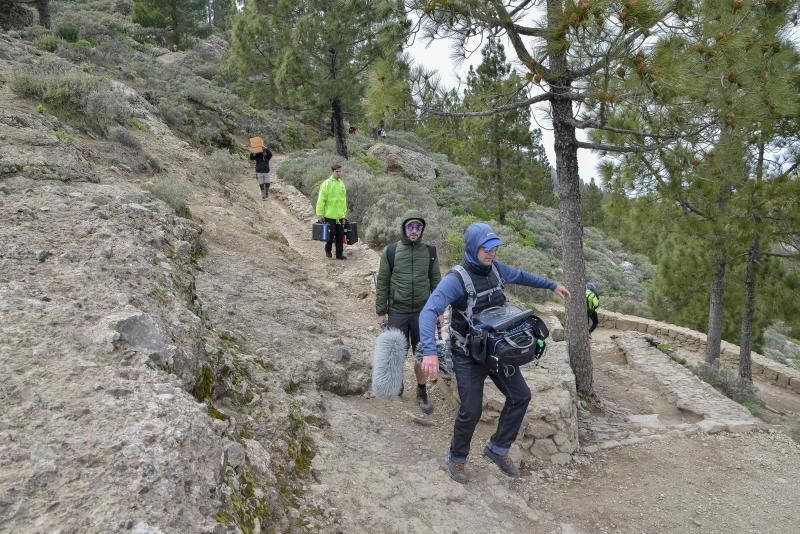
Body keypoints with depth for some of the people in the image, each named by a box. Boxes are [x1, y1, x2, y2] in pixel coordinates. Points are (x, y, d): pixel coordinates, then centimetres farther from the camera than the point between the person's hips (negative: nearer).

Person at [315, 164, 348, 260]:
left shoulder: (342, 184, 10)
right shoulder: (326, 184, -9)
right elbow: (321, 200, -10)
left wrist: (344, 212, 17)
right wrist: (320, 214, -12)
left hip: (340, 216, 6)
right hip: (329, 216, -5)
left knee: (340, 236, 6)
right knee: (330, 235, 0)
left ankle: (339, 254, 16)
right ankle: (328, 250, 25)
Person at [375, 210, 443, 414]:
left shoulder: (429, 252, 1)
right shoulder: (390, 252, -4)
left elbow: (436, 282, 6)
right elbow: (382, 283, 0)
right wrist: (381, 312, -1)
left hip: (423, 312, 1)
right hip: (397, 312, -1)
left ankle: (422, 392, 26)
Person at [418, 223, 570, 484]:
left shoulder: (495, 268, -2)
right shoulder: (456, 279, -24)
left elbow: (519, 276, 21)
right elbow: (429, 312, -35)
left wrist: (552, 285, 26)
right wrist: (430, 351, -49)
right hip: (468, 355, -7)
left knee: (520, 396, 5)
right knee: (471, 410, -6)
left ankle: (497, 449, 23)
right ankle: (457, 458, 22)